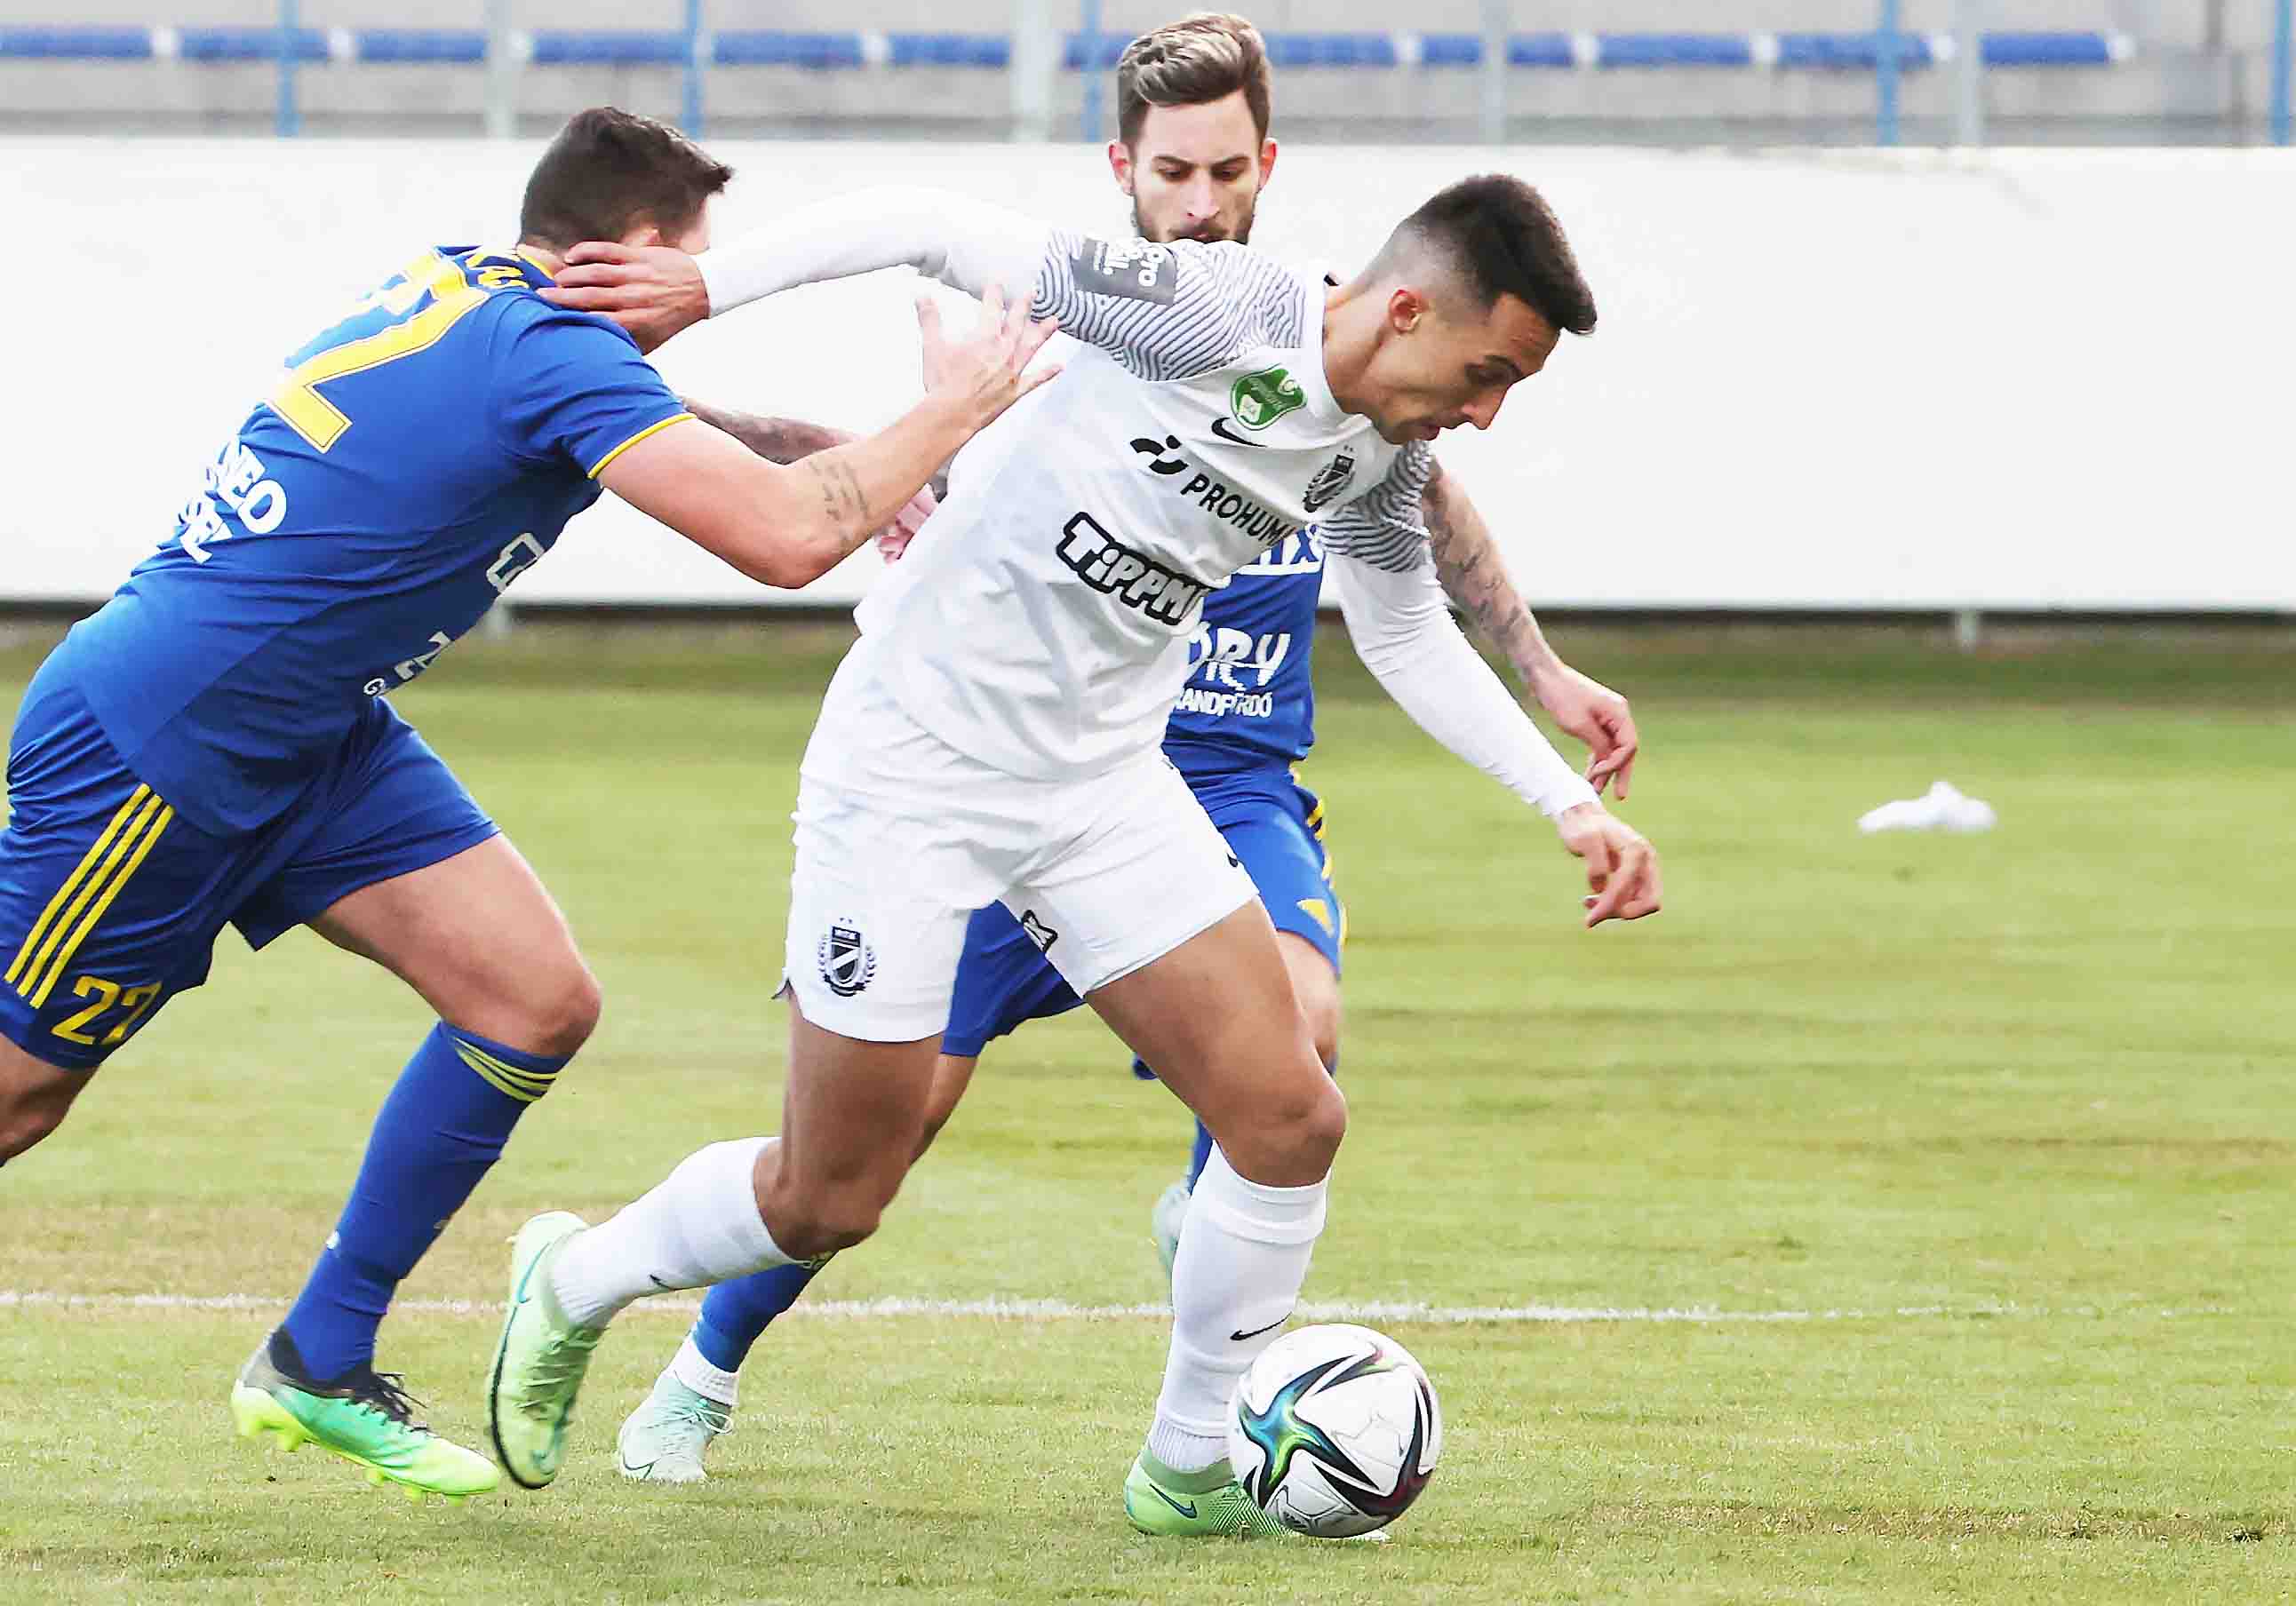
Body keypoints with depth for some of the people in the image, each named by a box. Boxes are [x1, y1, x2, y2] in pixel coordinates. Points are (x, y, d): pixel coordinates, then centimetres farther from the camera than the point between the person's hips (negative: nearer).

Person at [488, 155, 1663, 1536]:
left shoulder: (1380, 461, 0)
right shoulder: (1216, 311, -24)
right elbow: (939, 232, -18)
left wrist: (1574, 804, 11)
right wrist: (705, 284, -21)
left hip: (1104, 781, 7)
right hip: (916, 761, -7)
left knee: (1291, 1115, -6)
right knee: (827, 1206, 0)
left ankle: (1190, 1470, 13)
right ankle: (576, 1284, 30)